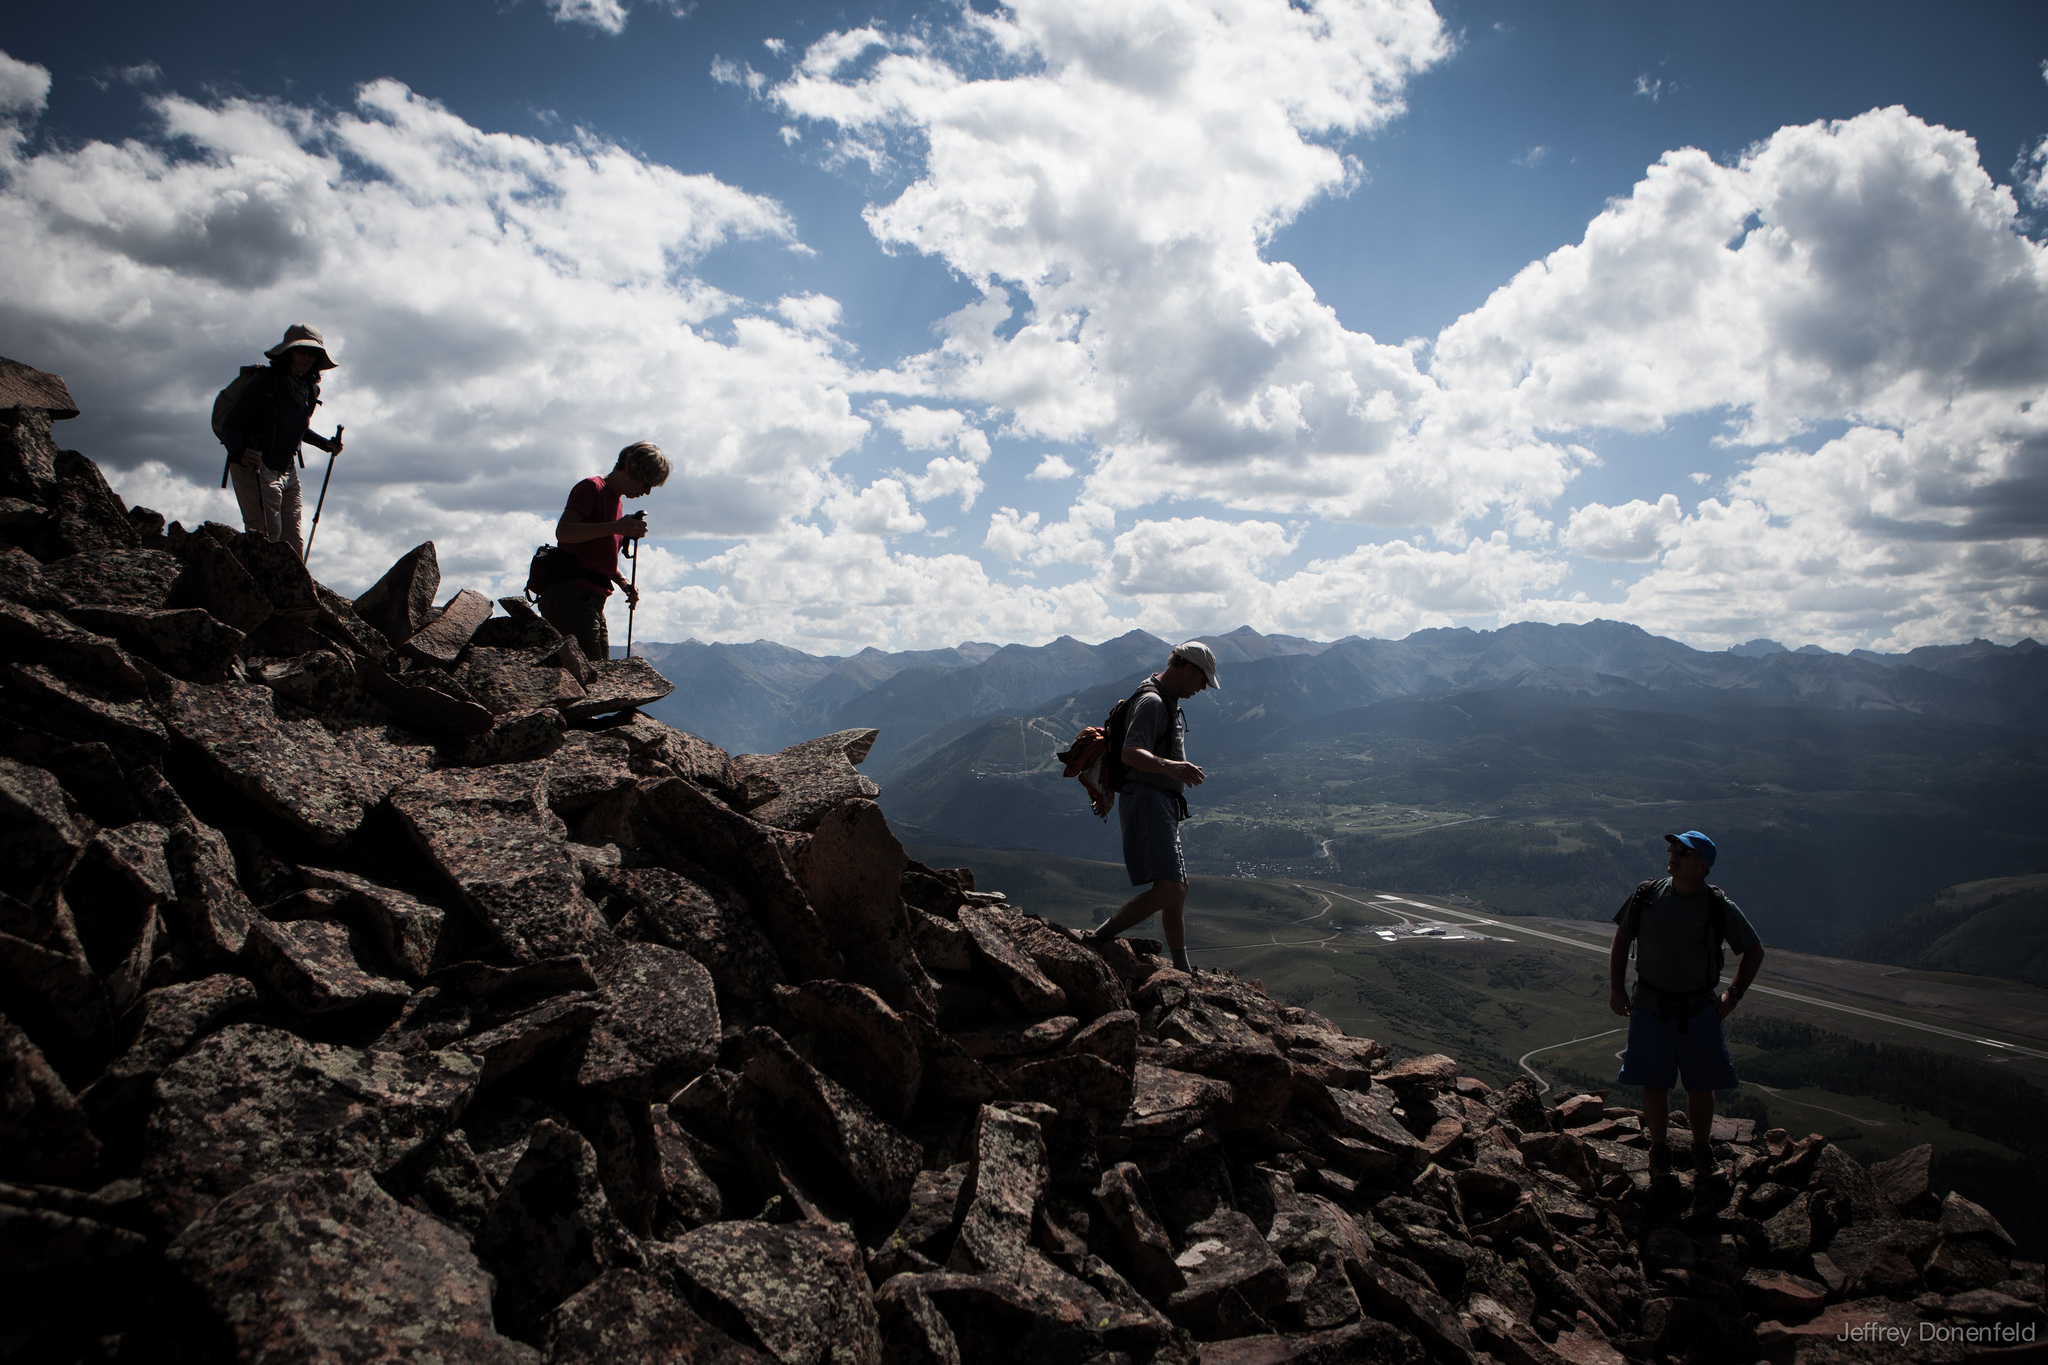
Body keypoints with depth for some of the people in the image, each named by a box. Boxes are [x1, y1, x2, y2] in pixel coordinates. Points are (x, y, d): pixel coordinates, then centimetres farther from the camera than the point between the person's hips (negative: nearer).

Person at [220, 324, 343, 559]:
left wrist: (325, 444, 12)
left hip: (287, 471, 6)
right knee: (268, 534, -19)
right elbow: (230, 425, -14)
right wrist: (239, 453, -32)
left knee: (294, 544, 0)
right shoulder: (265, 380, -11)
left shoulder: (311, 389, 8)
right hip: (253, 467, -6)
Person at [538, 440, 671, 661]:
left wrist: (625, 585, 14)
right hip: (569, 594, -9)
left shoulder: (616, 502, 23)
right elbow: (563, 532, -19)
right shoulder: (592, 488, -4)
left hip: (593, 601, 9)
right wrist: (615, 528, -22)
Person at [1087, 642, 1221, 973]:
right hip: (1148, 802, -11)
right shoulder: (1151, 702, -14)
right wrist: (1169, 766, -46)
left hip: (1162, 806, 11)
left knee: (1178, 889, 12)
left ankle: (1182, 971, 18)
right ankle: (1096, 943, -13)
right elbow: (1131, 754, -30)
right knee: (1167, 890, -19)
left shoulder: (1167, 703, 20)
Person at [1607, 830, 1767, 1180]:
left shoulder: (1719, 907, -8)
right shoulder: (1646, 895, -5)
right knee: (1653, 1084, 7)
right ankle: (1658, 1148, 27)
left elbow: (1754, 950, 7)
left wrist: (1734, 994, 2)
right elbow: (1621, 940, 8)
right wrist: (1615, 988, 2)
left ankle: (1702, 1148, 30)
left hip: (1699, 1010, -1)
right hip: (1649, 1007, 1)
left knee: (1700, 1086, 6)